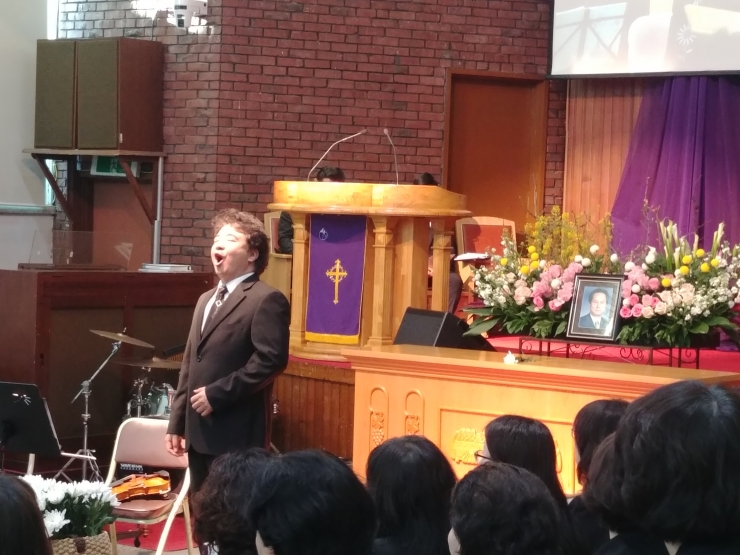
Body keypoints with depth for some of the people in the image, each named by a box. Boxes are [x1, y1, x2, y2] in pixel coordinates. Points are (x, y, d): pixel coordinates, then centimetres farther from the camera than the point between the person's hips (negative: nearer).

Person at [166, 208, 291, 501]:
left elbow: (271, 360, -19)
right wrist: (177, 423, 17)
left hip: (235, 433, -9)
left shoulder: (266, 300, -8)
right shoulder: (206, 299, 21)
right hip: (199, 431, 9)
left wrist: (217, 394, -19)